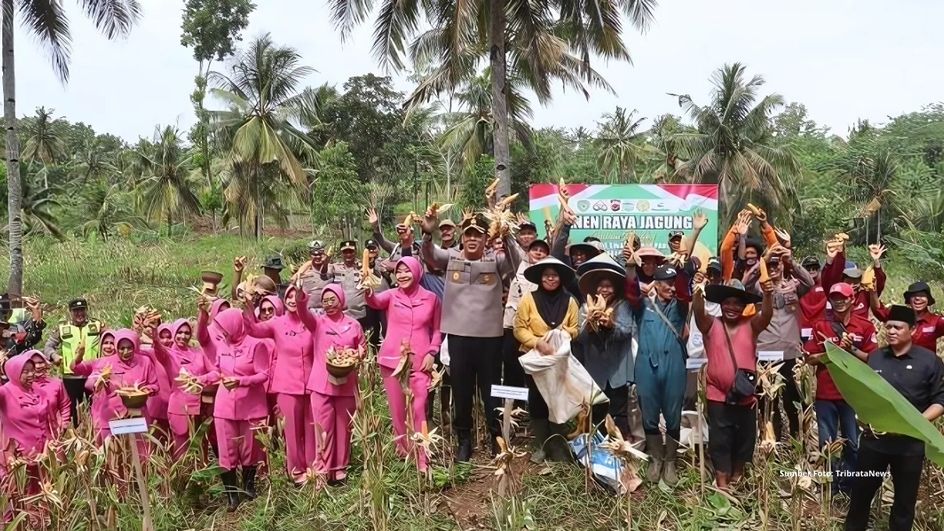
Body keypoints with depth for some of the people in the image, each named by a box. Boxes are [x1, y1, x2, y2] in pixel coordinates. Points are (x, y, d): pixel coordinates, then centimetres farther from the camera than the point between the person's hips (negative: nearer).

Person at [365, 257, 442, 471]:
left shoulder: (431, 299, 4)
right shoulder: (391, 295, 2)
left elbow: (437, 330, 10)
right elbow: (376, 301, -21)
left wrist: (432, 353, -2)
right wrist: (368, 293, -43)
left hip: (420, 362, -1)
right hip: (392, 360, 1)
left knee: (419, 409, -3)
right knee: (397, 409, 10)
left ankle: (421, 458, 3)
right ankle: (403, 450, 27)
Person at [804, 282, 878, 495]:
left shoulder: (865, 326, 2)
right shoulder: (820, 326, 4)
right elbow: (810, 358, 1)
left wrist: (851, 349, -15)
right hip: (826, 394, 1)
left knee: (853, 443, 3)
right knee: (826, 444, 6)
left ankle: (847, 485, 18)